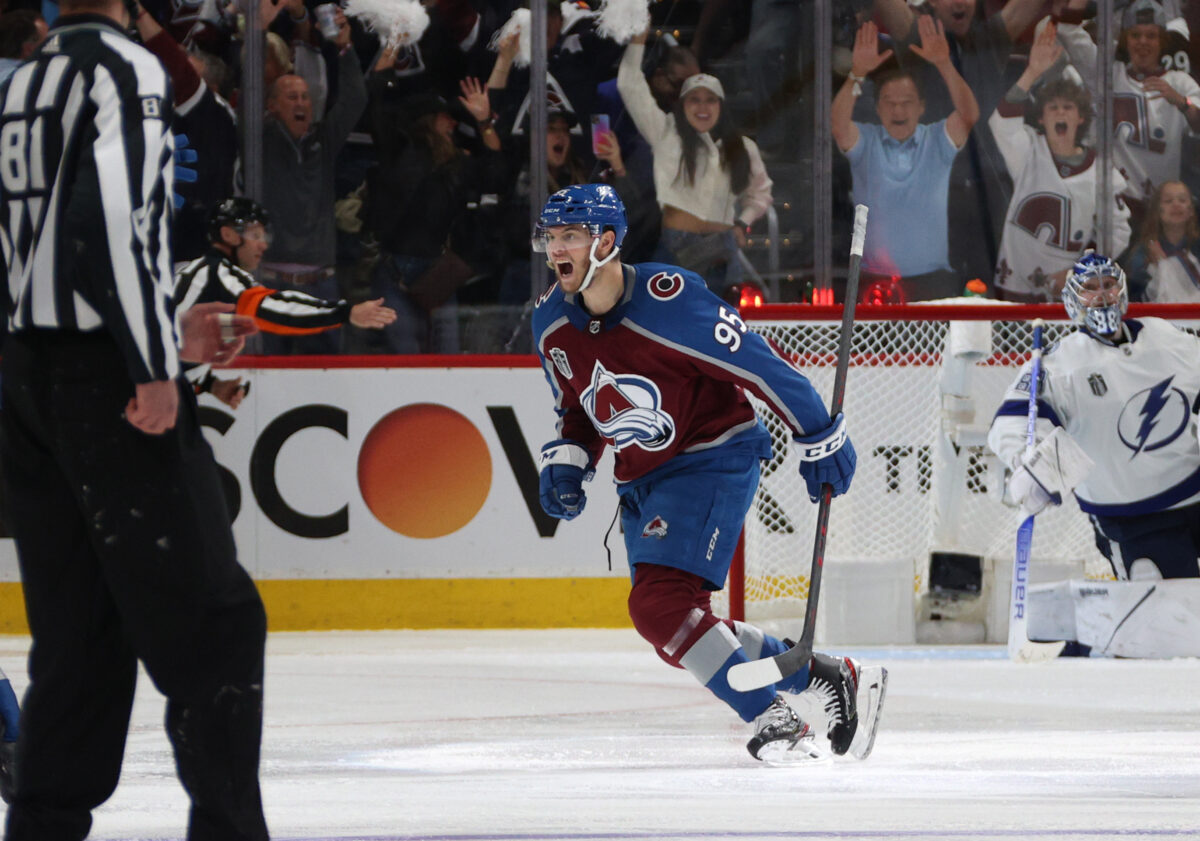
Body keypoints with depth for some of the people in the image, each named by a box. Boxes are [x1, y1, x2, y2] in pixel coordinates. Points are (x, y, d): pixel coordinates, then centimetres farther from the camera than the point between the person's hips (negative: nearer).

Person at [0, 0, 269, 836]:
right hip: (109, 386, -8)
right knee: (214, 625, -4)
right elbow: (111, 219, -22)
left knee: (79, 635, 12)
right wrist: (155, 366, -19)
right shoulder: (125, 69, -9)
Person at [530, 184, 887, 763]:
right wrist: (566, 461, -1)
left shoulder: (668, 304, -25)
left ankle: (773, 720, -12)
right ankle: (826, 679, 18)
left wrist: (820, 440, -14)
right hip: (641, 479, 8)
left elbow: (759, 365, -19)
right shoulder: (552, 324, -2)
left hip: (713, 458, -8)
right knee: (674, 630, 6)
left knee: (661, 606, -23)